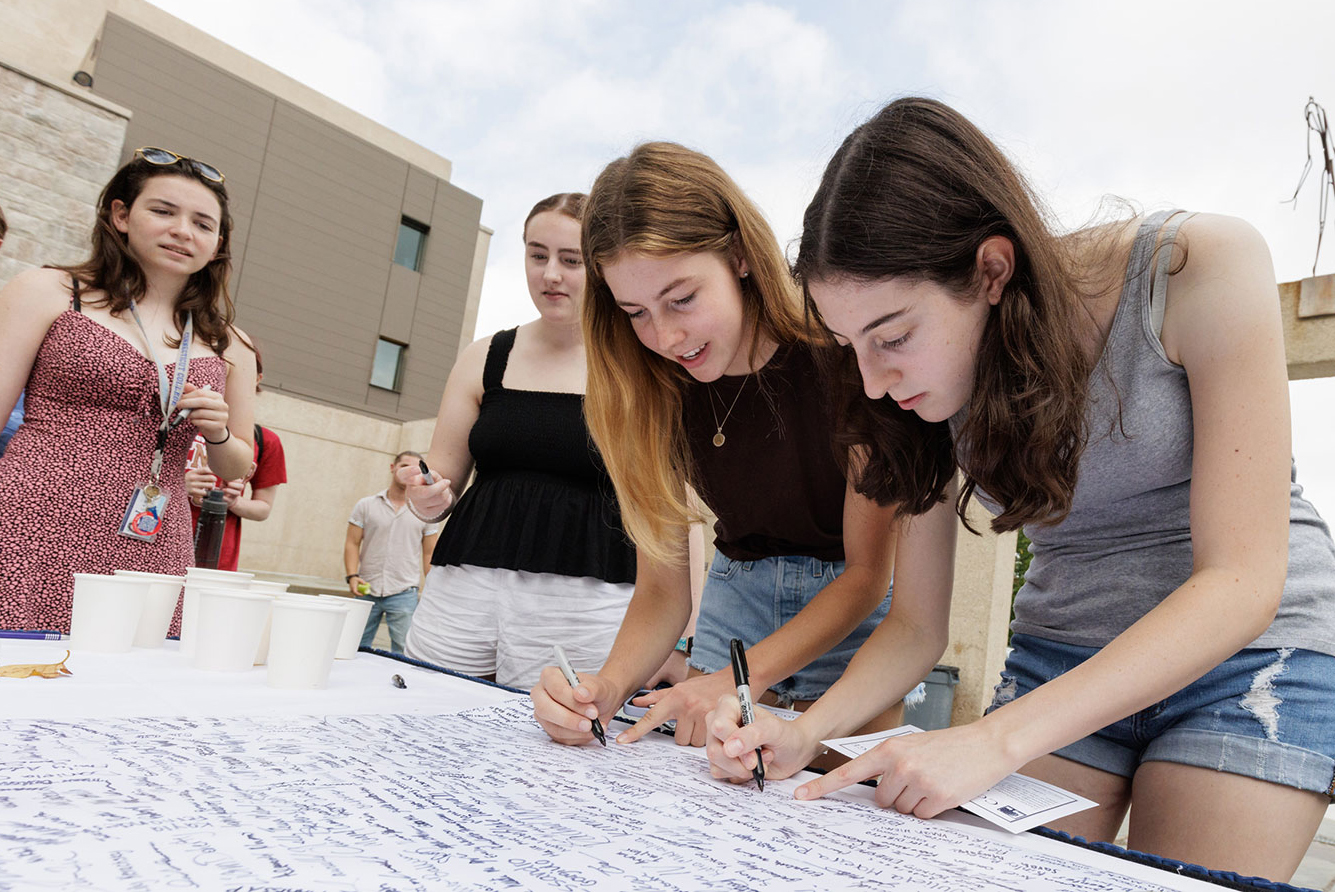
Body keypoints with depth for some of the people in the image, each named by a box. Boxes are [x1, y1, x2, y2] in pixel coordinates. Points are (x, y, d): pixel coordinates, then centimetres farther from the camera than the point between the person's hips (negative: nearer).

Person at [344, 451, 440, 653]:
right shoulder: (366, 506, 7)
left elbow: (429, 555, 8)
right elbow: (352, 544, 4)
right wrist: (352, 576, -11)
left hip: (403, 594, -1)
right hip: (366, 591, 1)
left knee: (403, 653, -3)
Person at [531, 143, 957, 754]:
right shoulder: (653, 388, -13)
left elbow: (867, 573, -20)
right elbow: (662, 588, -12)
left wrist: (742, 678, -31)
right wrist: (609, 686, -31)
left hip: (859, 612, -3)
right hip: (737, 591, 3)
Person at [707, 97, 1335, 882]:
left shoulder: (1201, 268, -22)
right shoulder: (927, 386, -9)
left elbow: (1241, 582, -24)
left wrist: (997, 741, -31)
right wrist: (806, 733, -21)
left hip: (1250, 647, -2)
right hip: (1058, 658, 3)